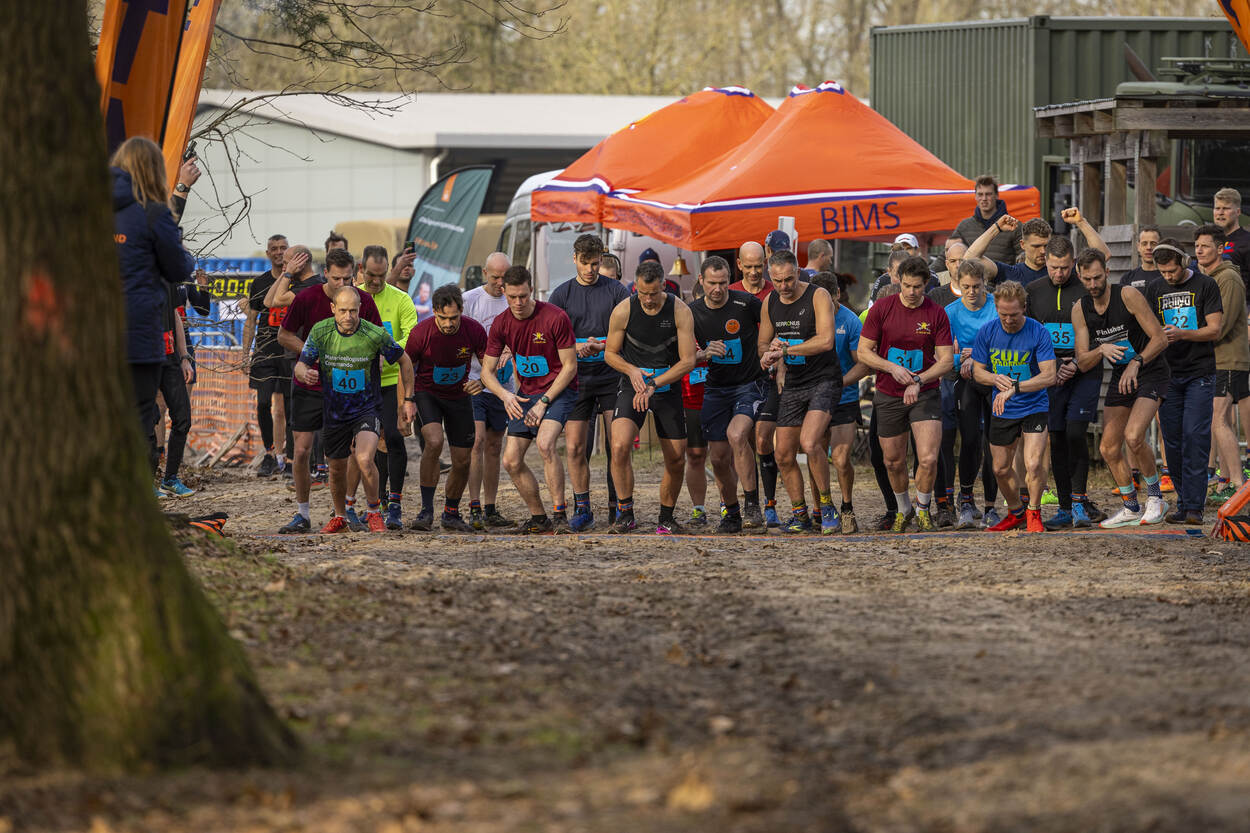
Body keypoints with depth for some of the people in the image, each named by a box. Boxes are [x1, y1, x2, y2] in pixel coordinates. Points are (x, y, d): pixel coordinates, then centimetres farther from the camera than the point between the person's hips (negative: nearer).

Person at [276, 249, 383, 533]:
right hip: (308, 385, 0)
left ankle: (340, 513, 13)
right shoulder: (306, 298, -10)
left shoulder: (364, 301, -6)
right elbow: (284, 335, 0)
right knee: (302, 450, -2)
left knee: (339, 456, -2)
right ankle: (302, 514, 10)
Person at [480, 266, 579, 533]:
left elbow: (570, 366, -12)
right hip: (526, 394, 6)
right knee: (511, 461, -2)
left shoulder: (555, 318, -18)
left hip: (558, 390, -6)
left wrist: (543, 402, -17)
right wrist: (505, 395, -19)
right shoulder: (501, 323, -3)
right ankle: (538, 518, 16)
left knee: (545, 443, -30)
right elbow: (487, 371, 2)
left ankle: (560, 516, -25)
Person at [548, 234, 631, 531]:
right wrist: (576, 348, -14)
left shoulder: (616, 291, 3)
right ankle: (582, 509, 8)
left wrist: (604, 346, -18)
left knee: (618, 445, -6)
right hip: (577, 380, 1)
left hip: (611, 376, -1)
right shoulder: (562, 294, 7)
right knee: (574, 447, -3)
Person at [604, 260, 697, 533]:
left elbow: (688, 361, -11)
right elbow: (610, 353, 2)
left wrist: (654, 384, -21)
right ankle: (625, 513, -14)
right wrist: (631, 370, -18)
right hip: (633, 385, -1)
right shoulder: (623, 311, -11)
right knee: (620, 446, -25)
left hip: (668, 387, 1)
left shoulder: (680, 311, -12)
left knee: (676, 460, 3)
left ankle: (666, 518, 23)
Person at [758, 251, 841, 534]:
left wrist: (785, 350, -19)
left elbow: (825, 340, -22)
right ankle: (799, 515, 16)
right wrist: (769, 352, -7)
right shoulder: (770, 303, 8)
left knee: (809, 443, -24)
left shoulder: (818, 296, -11)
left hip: (823, 380, -6)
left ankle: (827, 506, -8)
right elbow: (763, 345, 18)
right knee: (784, 455, 2)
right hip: (793, 384, 6)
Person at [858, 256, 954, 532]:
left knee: (928, 458, -15)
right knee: (893, 461, 10)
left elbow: (946, 360, -4)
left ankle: (923, 509, 10)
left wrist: (918, 380, -18)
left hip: (925, 395, -1)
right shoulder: (881, 309, -5)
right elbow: (864, 351, -2)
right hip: (888, 396, 1)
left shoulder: (936, 313, -5)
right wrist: (892, 367, -17)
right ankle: (903, 509, 35)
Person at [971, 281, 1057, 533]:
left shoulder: (1038, 333, -15)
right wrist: (996, 379, -17)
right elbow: (977, 370, 6)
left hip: (1034, 406, -4)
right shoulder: (987, 332, -5)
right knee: (1001, 469, 11)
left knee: (1034, 464, -18)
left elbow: (1049, 376, -20)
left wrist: (1015, 387, -31)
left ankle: (1034, 512, 5)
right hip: (1002, 410, 4)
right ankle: (1015, 512, 36)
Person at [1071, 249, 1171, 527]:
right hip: (1120, 378, 6)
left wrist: (1136, 362, -29)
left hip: (1149, 372, -6)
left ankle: (1156, 496, -5)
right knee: (1109, 449, 4)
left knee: (1133, 436, -25)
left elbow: (1160, 339, -16)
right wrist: (1102, 350, -25)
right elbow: (1083, 363, -4)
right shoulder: (1080, 310, -3)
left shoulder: (1128, 296, -18)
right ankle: (1131, 509, 21)